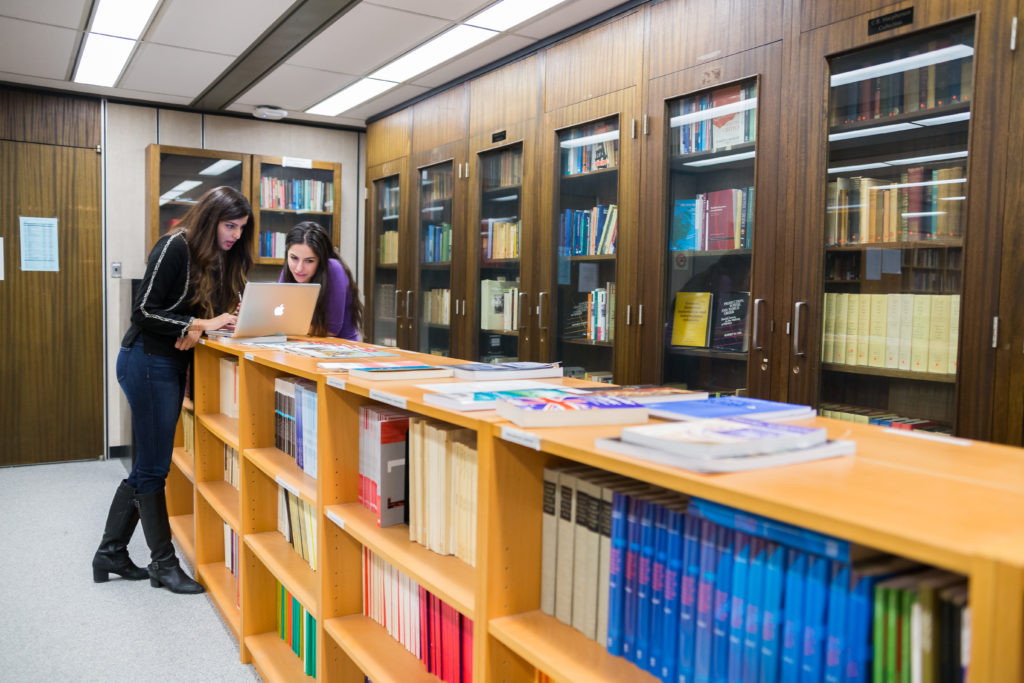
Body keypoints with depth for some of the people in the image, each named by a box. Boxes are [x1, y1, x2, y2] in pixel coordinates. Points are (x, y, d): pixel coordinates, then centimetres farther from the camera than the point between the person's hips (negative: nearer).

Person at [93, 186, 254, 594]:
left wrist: (199, 330, -10)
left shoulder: (217, 258, 10)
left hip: (171, 365, 9)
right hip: (147, 361, -9)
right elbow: (144, 311, -18)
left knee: (148, 465, 14)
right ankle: (163, 564, 10)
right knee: (153, 468, 0)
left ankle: (111, 553, 26)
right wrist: (201, 324, -20)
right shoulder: (175, 247, -14)